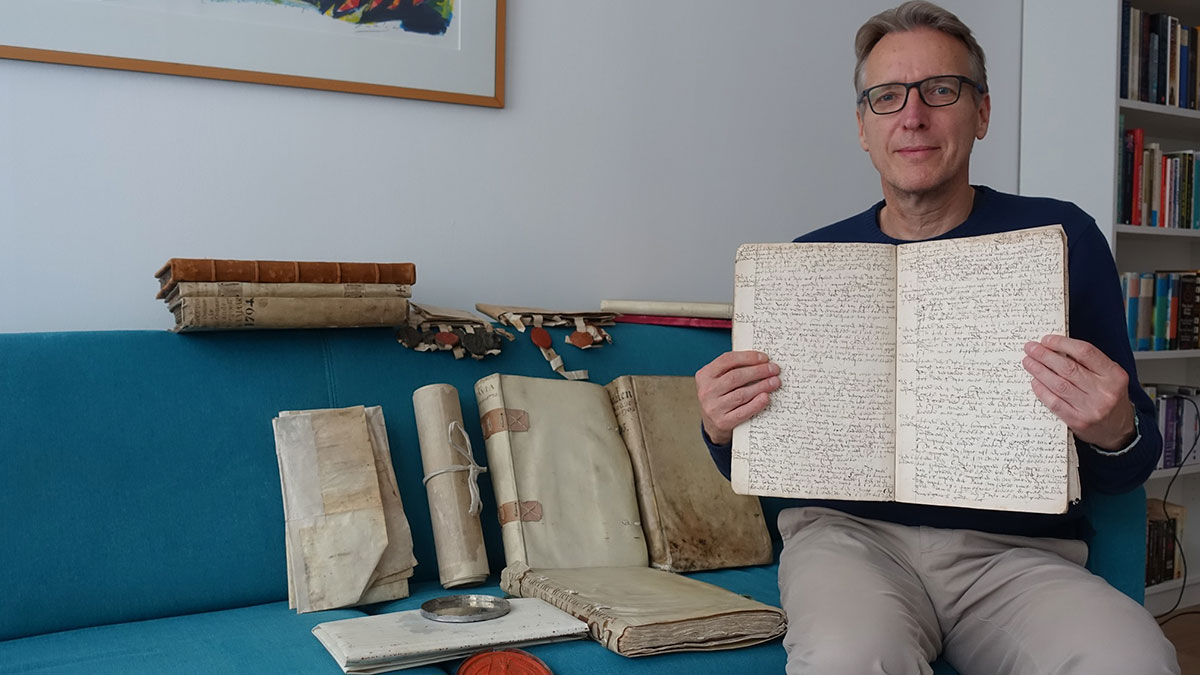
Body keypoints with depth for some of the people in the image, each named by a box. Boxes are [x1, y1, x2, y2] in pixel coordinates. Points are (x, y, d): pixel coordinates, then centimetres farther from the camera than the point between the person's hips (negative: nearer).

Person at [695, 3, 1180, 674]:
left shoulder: (1060, 237, 3)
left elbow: (1128, 471, 6)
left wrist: (1115, 434, -17)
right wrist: (723, 431, -9)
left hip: (1016, 551, 1)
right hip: (849, 534, 0)